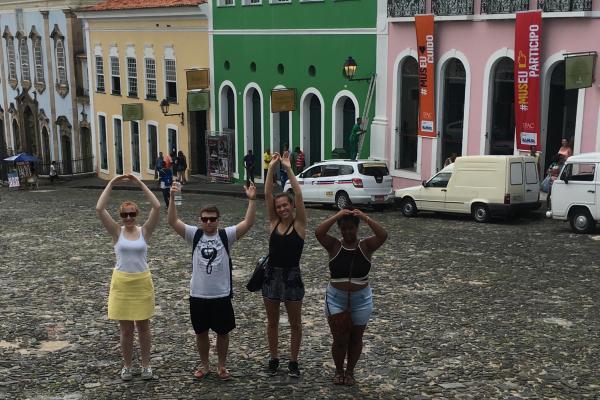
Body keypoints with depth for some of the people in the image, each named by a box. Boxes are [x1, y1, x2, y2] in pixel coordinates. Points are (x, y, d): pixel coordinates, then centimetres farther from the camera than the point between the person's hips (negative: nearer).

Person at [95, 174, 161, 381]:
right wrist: (111, 184, -16)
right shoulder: (117, 232, -4)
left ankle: (146, 364, 24)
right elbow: (99, 209, -15)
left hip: (142, 282, 0)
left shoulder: (145, 231, -3)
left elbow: (157, 207, -15)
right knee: (126, 329, 8)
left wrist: (140, 184, -16)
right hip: (121, 283, 0)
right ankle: (127, 366, 23)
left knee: (143, 326, 11)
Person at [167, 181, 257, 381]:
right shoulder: (194, 235, -2)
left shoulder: (226, 235, -5)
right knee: (201, 332, 14)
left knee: (223, 332, 11)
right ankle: (204, 366, 32)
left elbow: (248, 223, -17)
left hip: (221, 295, -1)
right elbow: (173, 222, -13)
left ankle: (222, 366, 28)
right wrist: (172, 198, -26)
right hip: (198, 295, 1)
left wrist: (251, 200, -30)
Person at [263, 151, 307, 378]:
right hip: (272, 275, 3)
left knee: (295, 323, 8)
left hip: (292, 276, -3)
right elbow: (267, 194, -5)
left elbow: (298, 195, -17)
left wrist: (288, 169, -18)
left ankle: (293, 361, 21)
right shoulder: (273, 222, 3)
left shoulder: (299, 224, -5)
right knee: (272, 322, 12)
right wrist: (271, 168, -12)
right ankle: (273, 359, 27)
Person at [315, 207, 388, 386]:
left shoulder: (366, 245, -5)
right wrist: (337, 216, -22)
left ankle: (350, 371, 33)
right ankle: (339, 370, 28)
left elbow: (383, 235, -23)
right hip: (336, 299, 0)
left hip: (361, 300, 1)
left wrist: (365, 218, -25)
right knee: (339, 339, 4)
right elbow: (318, 232, -23)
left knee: (356, 339, 12)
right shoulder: (334, 245, -5)